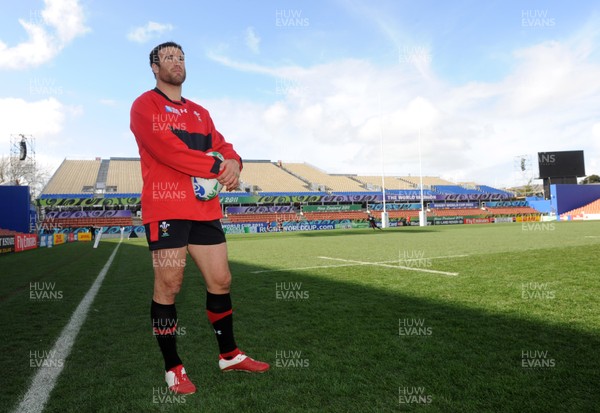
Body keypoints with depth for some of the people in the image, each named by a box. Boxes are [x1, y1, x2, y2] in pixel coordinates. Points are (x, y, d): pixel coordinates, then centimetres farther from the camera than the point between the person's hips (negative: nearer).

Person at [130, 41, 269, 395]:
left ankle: (229, 355, 26)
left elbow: (222, 145, 13)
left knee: (221, 281, 9)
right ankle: (173, 368, 15)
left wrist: (233, 161, -12)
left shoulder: (199, 112, 22)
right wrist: (218, 168, -16)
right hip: (166, 207, -6)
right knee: (169, 287, -2)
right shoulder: (145, 105, 1)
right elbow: (166, 149, -16)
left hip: (205, 208, 6)